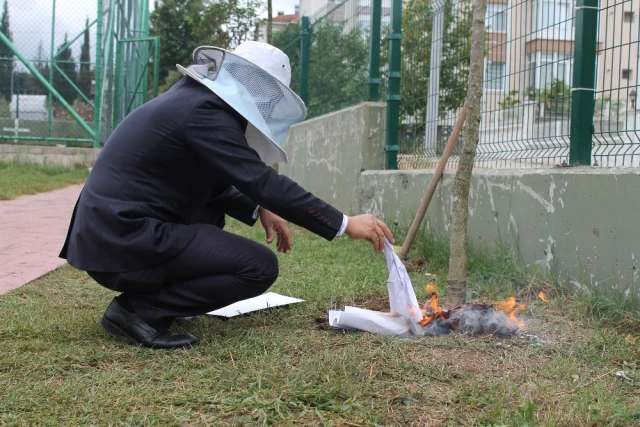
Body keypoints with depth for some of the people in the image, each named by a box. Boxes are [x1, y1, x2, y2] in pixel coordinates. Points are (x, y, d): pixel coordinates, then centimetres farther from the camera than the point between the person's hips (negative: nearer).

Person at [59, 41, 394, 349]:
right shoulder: (204, 111, -14)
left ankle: (148, 293, 15)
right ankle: (139, 311, -9)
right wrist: (344, 224, -17)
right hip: (125, 240, -10)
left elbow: (212, 184, 26)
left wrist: (258, 209, 13)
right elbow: (264, 182, -20)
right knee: (261, 266, -10)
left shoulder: (192, 99, 15)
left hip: (110, 230, 10)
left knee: (212, 210, 31)